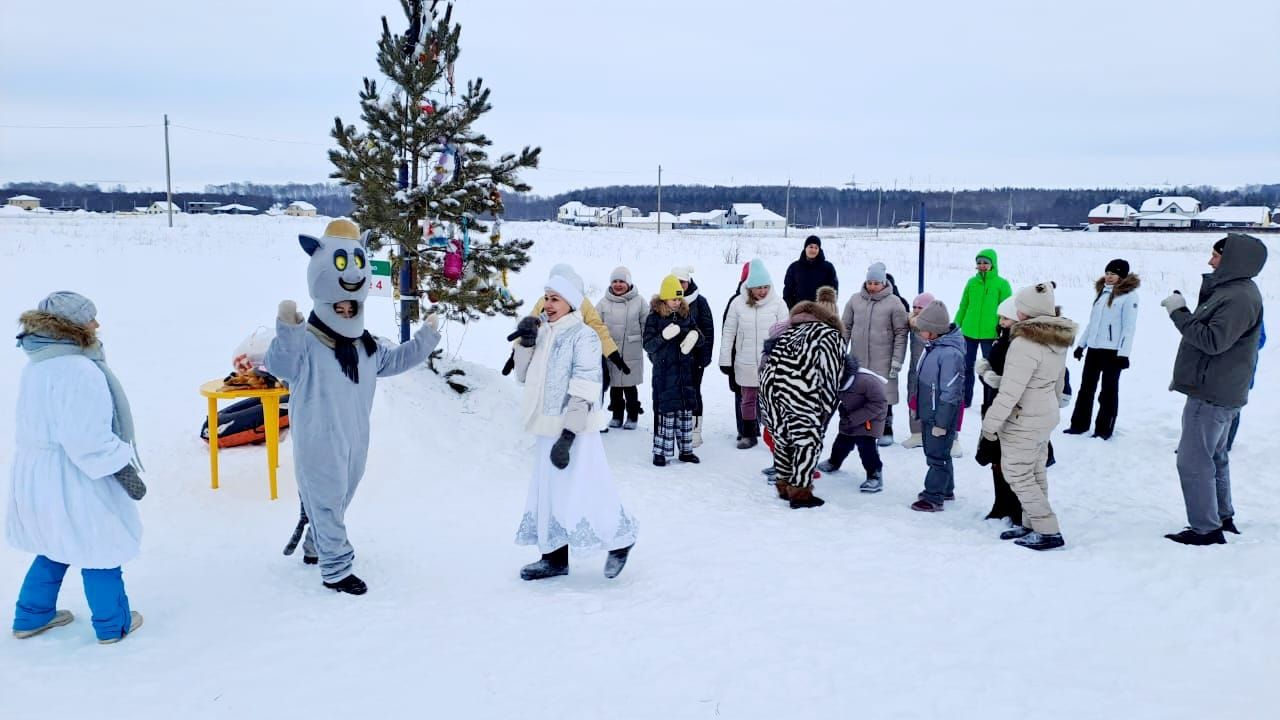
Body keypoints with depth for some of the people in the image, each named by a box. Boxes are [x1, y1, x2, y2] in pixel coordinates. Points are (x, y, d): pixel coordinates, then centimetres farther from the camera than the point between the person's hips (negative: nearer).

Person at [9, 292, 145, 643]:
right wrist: (125, 470, -20)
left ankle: (31, 617, 37)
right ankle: (114, 625, 22)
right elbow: (88, 439, -28)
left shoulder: (39, 363, 7)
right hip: (72, 479, -9)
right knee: (100, 549, 7)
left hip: (39, 473, 9)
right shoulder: (77, 370, -25)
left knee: (57, 547, 25)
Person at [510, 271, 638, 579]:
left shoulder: (583, 336, -11)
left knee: (582, 493, -7)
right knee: (547, 493, 13)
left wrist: (568, 435, -21)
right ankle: (554, 557, 25)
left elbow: (584, 391, -17)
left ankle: (620, 540, 16)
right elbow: (523, 376, 13)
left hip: (575, 430, -8)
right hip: (547, 428, 8)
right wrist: (525, 343, -3)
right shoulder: (543, 333, 10)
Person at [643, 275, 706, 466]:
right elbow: (648, 345, -8)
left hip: (685, 370, 5)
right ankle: (660, 452, 4)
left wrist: (695, 336, -11)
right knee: (666, 410, -5)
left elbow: (701, 341, 13)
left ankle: (686, 450, 20)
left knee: (686, 409, 9)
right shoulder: (655, 317, -5)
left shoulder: (686, 314, 8)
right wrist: (664, 336, -25)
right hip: (664, 371, -4)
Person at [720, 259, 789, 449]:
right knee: (748, 400, 14)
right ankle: (749, 435, 28)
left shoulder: (778, 304, -7)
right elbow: (729, 333, 3)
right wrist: (725, 360, 3)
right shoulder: (738, 304, -4)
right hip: (745, 364, 2)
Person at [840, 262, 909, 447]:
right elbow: (845, 327, 10)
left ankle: (886, 430, 20)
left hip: (883, 361, -3)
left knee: (883, 396, 3)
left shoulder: (893, 303, -6)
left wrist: (897, 360, -8)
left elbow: (901, 333, -4)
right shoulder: (855, 299, 3)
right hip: (858, 359, 3)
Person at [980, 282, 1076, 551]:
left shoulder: (1025, 344, -26)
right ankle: (1032, 524, 29)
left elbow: (1010, 391, -26)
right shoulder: (1059, 340, 2)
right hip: (1046, 415, 9)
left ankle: (1048, 531, 4)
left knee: (1018, 475, 3)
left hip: (1023, 420, -9)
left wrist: (991, 422, -17)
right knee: (1036, 472, 18)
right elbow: (1059, 380, 15)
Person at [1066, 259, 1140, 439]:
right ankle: (1079, 424, 21)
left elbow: (1129, 326, -14)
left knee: (1109, 389, 4)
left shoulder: (1129, 295, -10)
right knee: (1086, 387, 12)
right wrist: (1081, 344, 16)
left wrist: (1123, 353, -19)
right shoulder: (1102, 291, 12)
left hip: (1112, 350, -7)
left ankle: (1104, 429, 11)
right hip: (1094, 348, 7)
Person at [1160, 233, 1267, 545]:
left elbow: (1212, 340, -26)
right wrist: (1181, 309, 4)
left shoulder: (1239, 297, -21)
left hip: (1213, 394, -11)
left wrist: (1179, 312, -19)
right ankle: (1223, 517, 33)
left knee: (1193, 461, -7)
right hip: (1219, 391, 11)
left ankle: (1206, 529, -1)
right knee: (1214, 457, 21)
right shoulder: (1231, 290, 13)